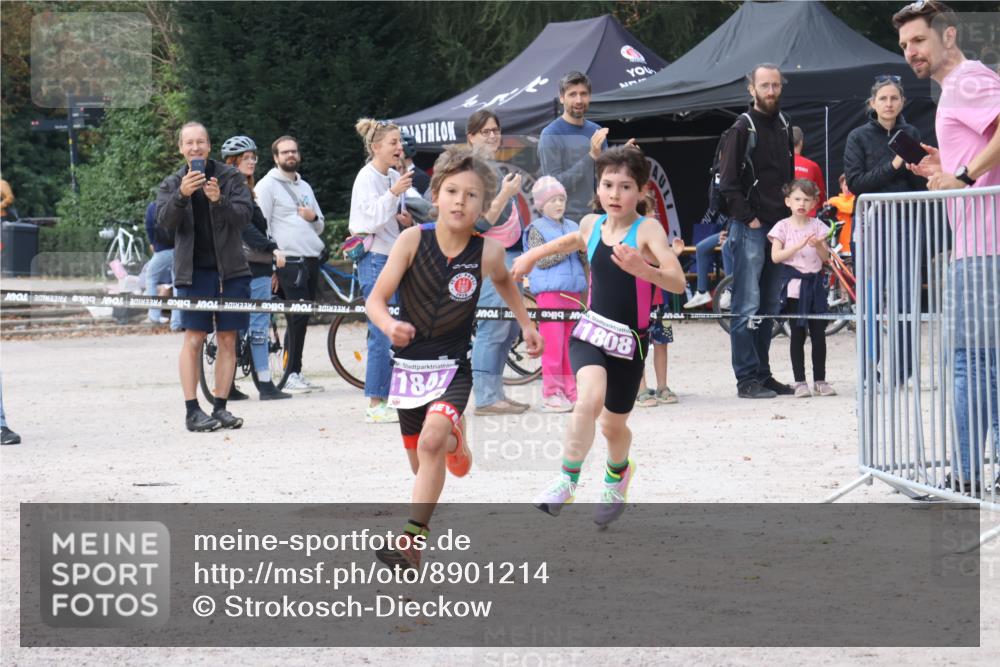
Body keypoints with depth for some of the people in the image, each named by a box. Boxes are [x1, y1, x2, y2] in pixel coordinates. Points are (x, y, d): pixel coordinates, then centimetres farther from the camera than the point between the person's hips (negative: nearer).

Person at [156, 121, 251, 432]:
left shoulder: (230, 177, 5)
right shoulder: (172, 184, 7)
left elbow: (245, 214, -7)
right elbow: (164, 222, -8)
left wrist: (220, 200, -25)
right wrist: (181, 195, -26)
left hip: (230, 269, 1)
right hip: (194, 270, -1)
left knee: (227, 340, 3)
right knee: (194, 339, -7)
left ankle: (220, 407, 10)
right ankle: (192, 411, -7)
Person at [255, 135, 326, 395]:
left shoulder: (304, 186, 23)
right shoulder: (267, 186, -1)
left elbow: (319, 226, 27)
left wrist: (313, 217, 3)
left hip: (311, 258, 8)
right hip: (289, 260, -7)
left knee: (303, 319, 8)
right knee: (297, 317, -13)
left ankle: (296, 374, 13)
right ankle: (291, 375, -11)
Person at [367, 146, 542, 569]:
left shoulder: (487, 252, -9)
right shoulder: (413, 239, -12)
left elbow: (503, 281, 17)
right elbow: (375, 300, -12)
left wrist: (526, 324, 16)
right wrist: (390, 326, -32)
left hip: (453, 365, -2)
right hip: (409, 363, 2)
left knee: (432, 442, -27)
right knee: (420, 464, 13)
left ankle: (412, 541, -29)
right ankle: (455, 438, 48)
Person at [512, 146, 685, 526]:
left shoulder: (647, 230, -15)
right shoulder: (592, 224, 1)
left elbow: (678, 283, -28)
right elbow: (575, 240, 28)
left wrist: (642, 269, -44)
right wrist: (533, 255, 22)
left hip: (629, 341, -2)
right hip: (591, 331, 2)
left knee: (613, 426, 15)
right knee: (590, 399, -29)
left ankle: (617, 474, 49)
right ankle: (568, 481, -17)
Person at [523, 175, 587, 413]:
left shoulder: (573, 227, 15)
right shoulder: (536, 229, 0)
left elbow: (585, 261, 17)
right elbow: (541, 260, -11)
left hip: (573, 293, 5)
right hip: (549, 293, -5)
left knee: (571, 345, 7)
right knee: (552, 346, -7)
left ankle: (570, 393, 12)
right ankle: (552, 394, -4)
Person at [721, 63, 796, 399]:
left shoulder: (783, 126, 14)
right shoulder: (742, 128, -7)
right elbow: (728, 182, -10)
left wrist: (789, 216, 13)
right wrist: (748, 219, -14)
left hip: (778, 227, 7)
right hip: (750, 229, -7)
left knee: (768, 306, 10)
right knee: (747, 306, -7)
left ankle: (762, 374, 16)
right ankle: (747, 379, -6)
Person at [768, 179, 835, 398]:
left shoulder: (817, 226, 7)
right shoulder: (783, 227, -1)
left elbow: (826, 257, 5)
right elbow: (776, 256, -10)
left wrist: (818, 245, -17)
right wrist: (799, 245, -19)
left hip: (815, 281, 3)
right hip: (794, 283, -3)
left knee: (819, 333, 3)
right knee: (798, 333, 0)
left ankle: (820, 380, 10)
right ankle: (799, 381, 3)